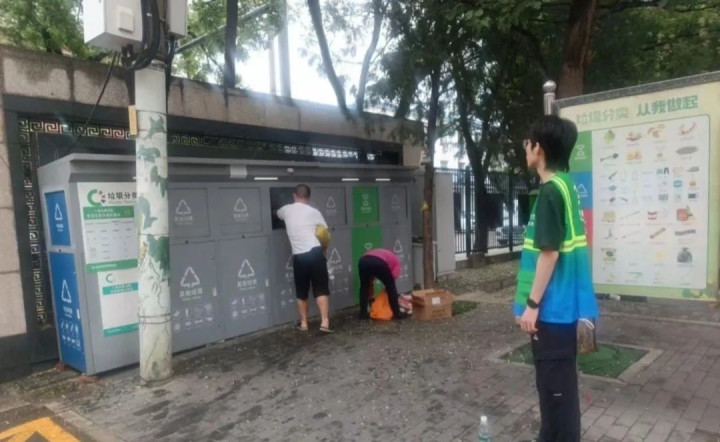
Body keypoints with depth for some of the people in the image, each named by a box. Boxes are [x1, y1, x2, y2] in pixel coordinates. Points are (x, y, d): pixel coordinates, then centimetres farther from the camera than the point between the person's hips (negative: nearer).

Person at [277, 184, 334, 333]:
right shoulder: (313, 212, 1)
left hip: (298, 256, 2)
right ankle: (325, 322, -3)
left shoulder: (286, 210, 8)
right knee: (321, 290, 2)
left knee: (301, 293, 15)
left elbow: (277, 213, 33)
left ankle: (303, 323, 24)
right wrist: (323, 248, 19)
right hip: (315, 252, -2)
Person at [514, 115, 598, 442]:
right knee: (556, 381, 20)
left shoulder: (551, 190, -18)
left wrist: (532, 304, -17)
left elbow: (549, 253, -22)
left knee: (556, 383, 3)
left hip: (553, 307, -10)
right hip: (562, 304, 10)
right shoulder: (566, 185, 11)